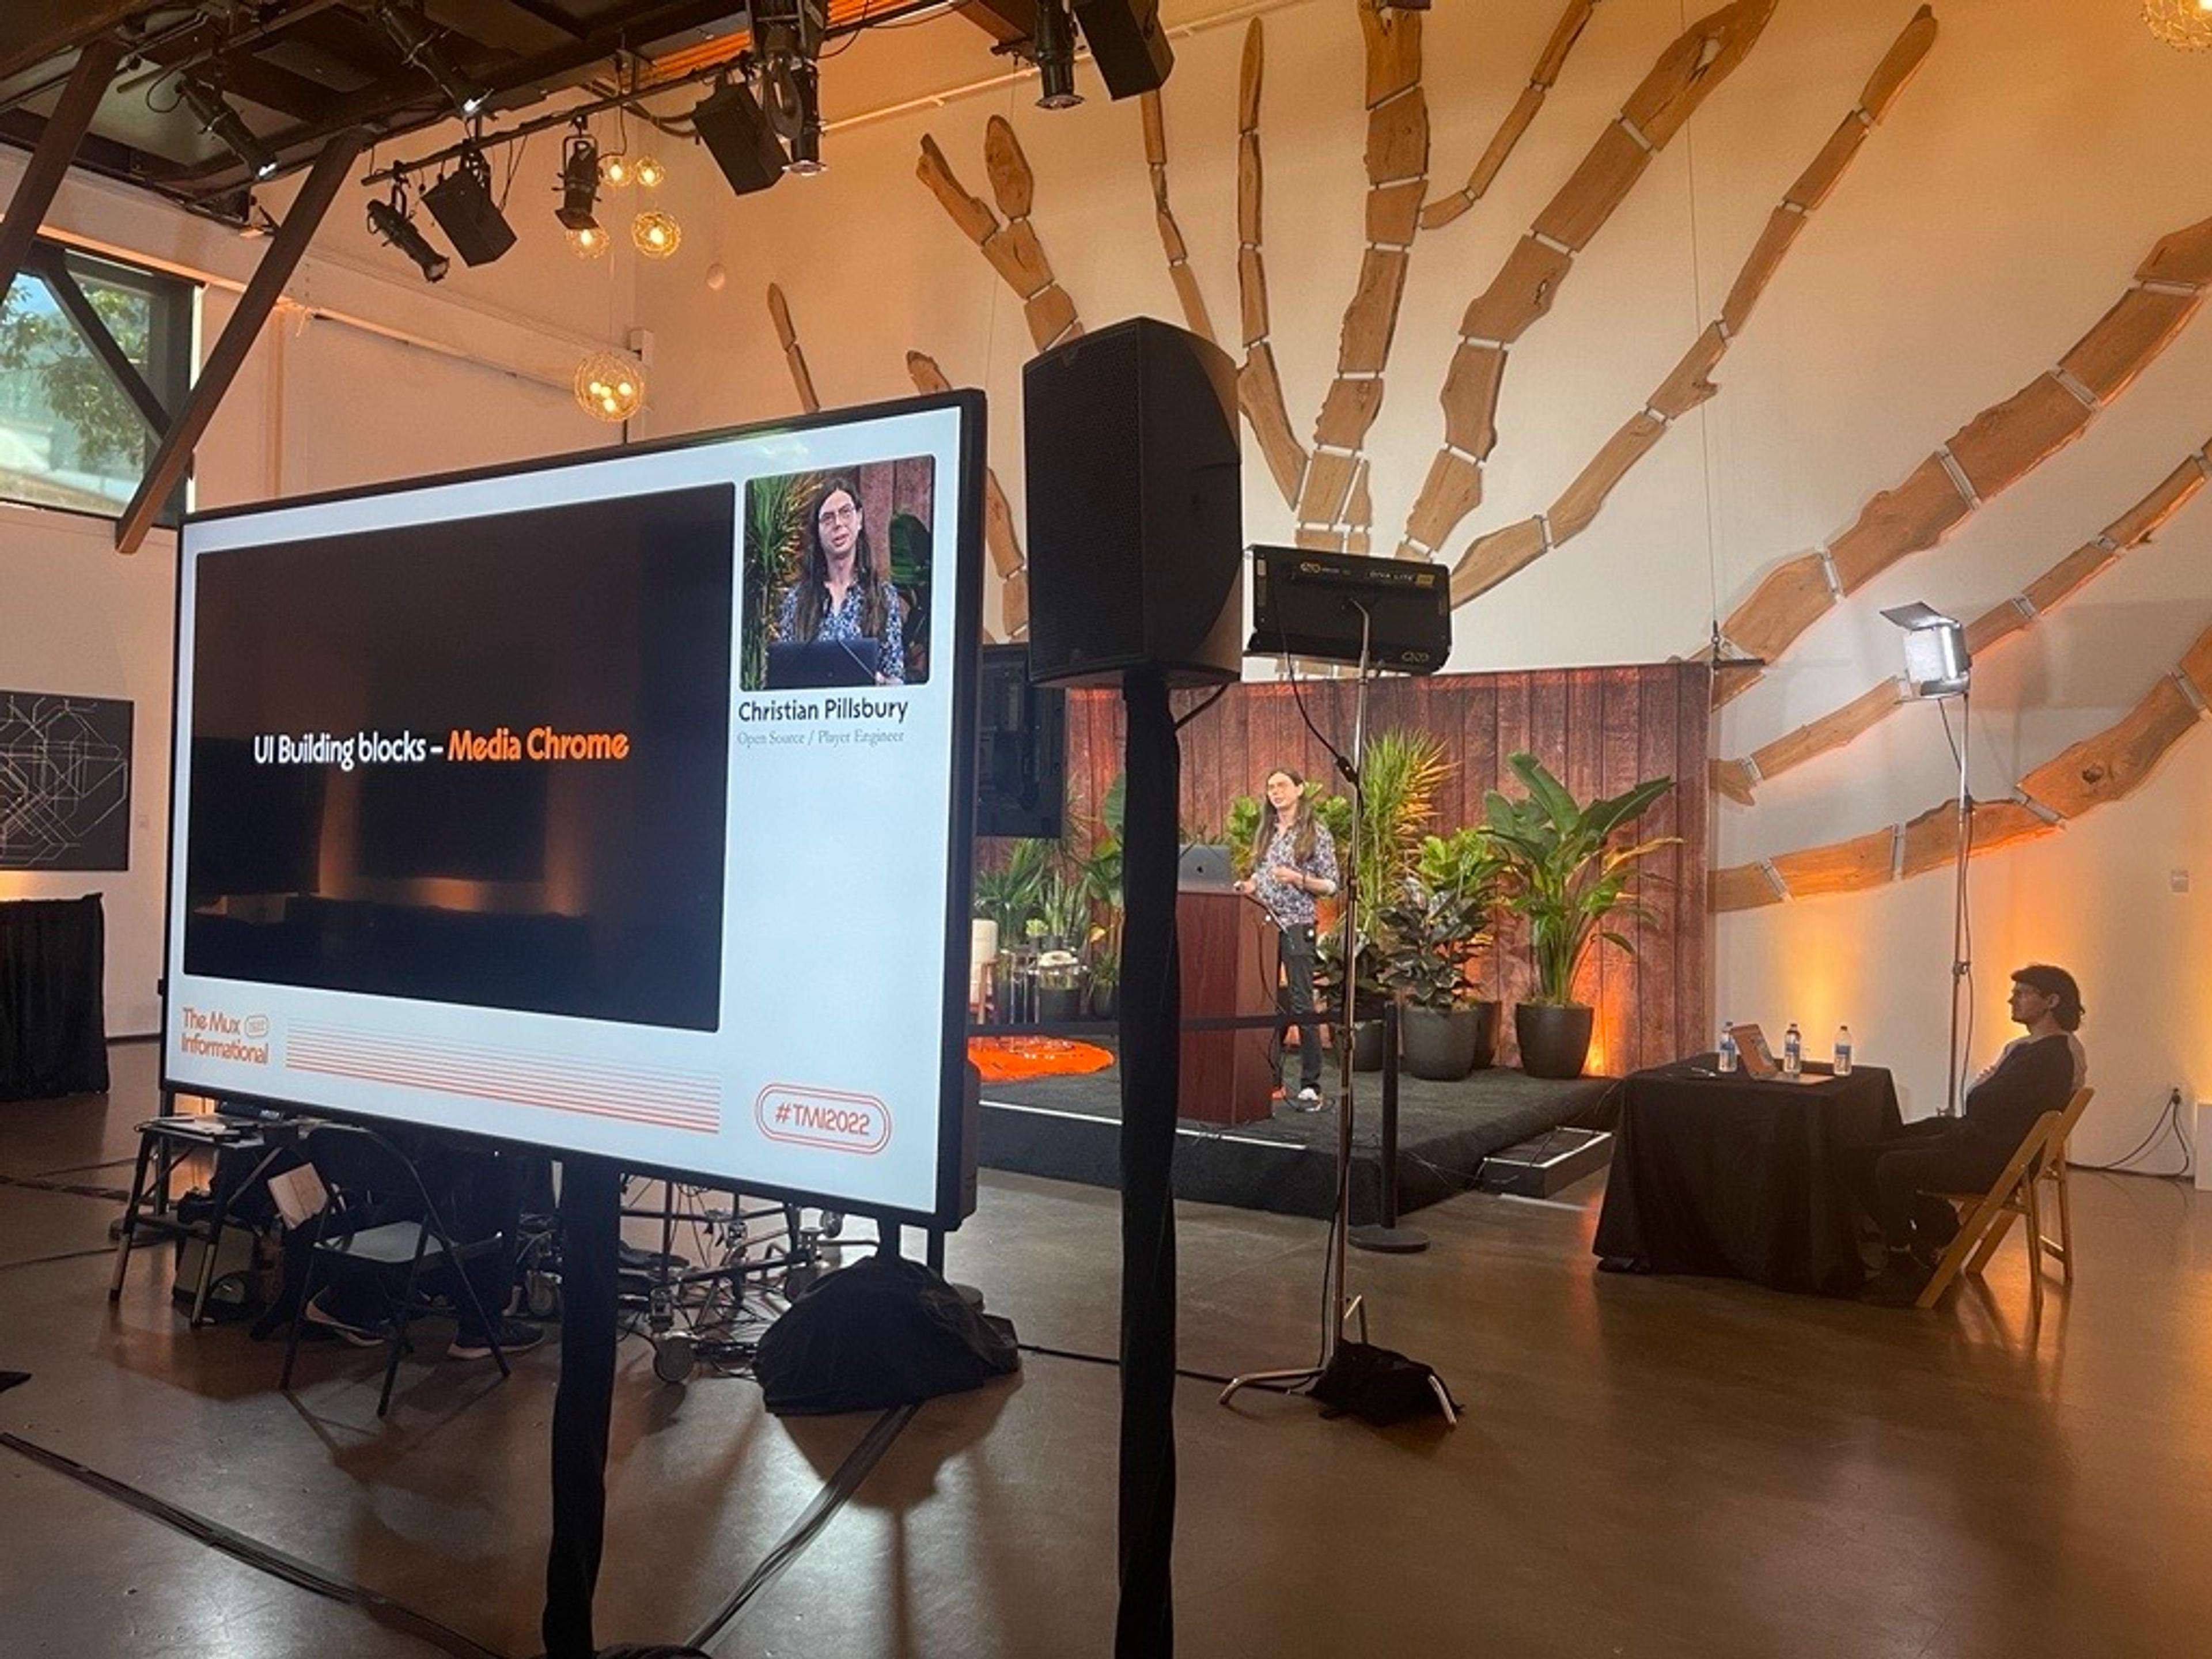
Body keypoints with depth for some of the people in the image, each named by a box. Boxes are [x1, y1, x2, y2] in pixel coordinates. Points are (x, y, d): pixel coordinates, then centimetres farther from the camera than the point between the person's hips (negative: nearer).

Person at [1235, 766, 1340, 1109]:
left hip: (1296, 925, -6)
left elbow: (1332, 885, -3)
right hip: (1263, 923, 6)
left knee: (1301, 1004, -7)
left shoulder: (1316, 832, -1)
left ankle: (1310, 1087, -3)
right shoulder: (1265, 832, 16)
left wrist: (1298, 879, -18)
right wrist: (1247, 887, 1)